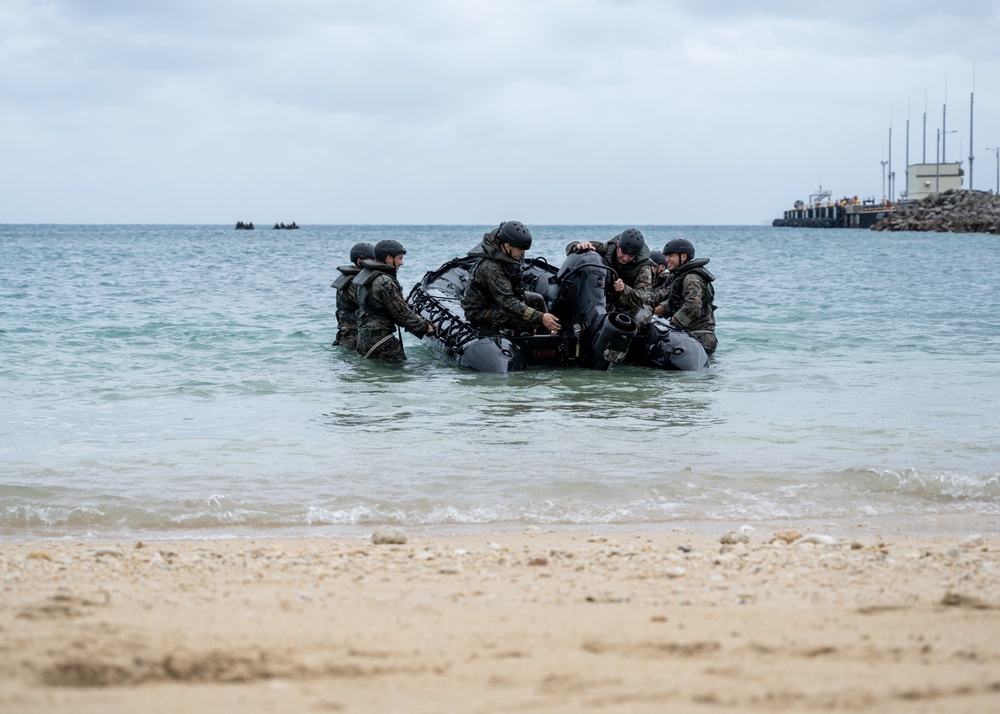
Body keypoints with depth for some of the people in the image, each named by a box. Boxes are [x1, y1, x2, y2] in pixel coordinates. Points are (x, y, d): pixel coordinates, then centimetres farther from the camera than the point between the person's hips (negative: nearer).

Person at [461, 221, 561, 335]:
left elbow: (517, 286, 4)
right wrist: (540, 317, -40)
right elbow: (508, 302, -38)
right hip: (479, 312, -10)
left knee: (537, 300, 9)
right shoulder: (490, 268, -35)